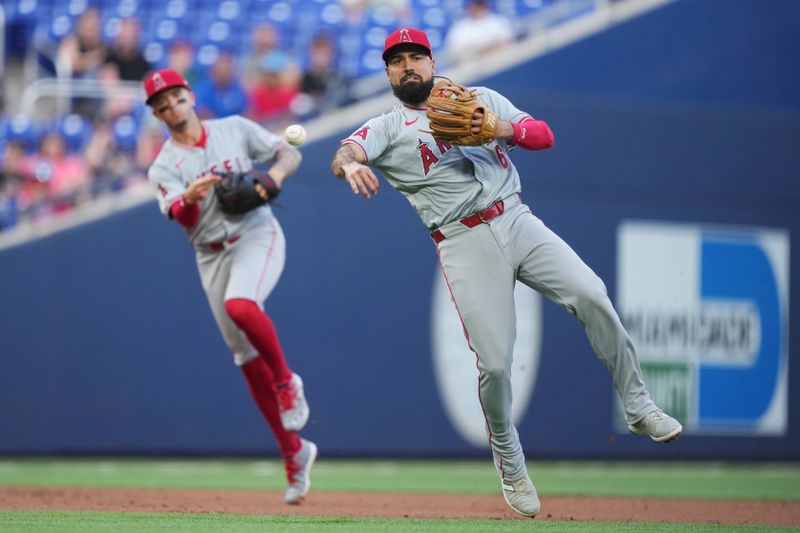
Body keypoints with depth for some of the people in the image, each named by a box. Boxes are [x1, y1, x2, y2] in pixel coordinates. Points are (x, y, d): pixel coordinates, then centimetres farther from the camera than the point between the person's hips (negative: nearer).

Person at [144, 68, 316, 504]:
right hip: (212, 256, 3)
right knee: (247, 357, 3)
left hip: (257, 236, -3)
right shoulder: (164, 167, 3)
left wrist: (274, 174, -15)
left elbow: (290, 153, 7)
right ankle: (294, 452, 12)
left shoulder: (234, 129, 6)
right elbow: (181, 218, -13)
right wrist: (191, 196, -35)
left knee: (240, 306, -33)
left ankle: (287, 382, -9)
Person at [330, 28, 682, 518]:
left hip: (518, 221, 2)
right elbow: (343, 154, -10)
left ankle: (638, 407, -5)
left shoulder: (482, 99, 18)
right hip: (464, 244, -2)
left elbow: (544, 135, 9)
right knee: (495, 364, -10)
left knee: (592, 296, -19)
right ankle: (509, 463, 14)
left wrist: (503, 128, -12)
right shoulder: (387, 128, 9)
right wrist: (350, 165, -35)